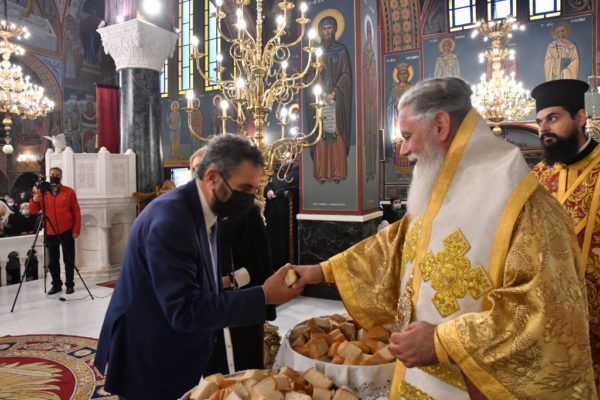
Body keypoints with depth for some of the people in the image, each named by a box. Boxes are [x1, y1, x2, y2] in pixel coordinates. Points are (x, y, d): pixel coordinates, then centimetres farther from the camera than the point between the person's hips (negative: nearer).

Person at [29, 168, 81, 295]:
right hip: (50, 233, 2)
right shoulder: (41, 192, 5)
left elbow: (76, 212, -1)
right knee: (52, 261, 10)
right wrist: (34, 201, -17)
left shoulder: (69, 192, 0)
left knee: (69, 260, 4)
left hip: (67, 232, -2)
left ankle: (70, 284, 15)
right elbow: (33, 211, 4)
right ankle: (56, 284, 23)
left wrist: (76, 229, -7)